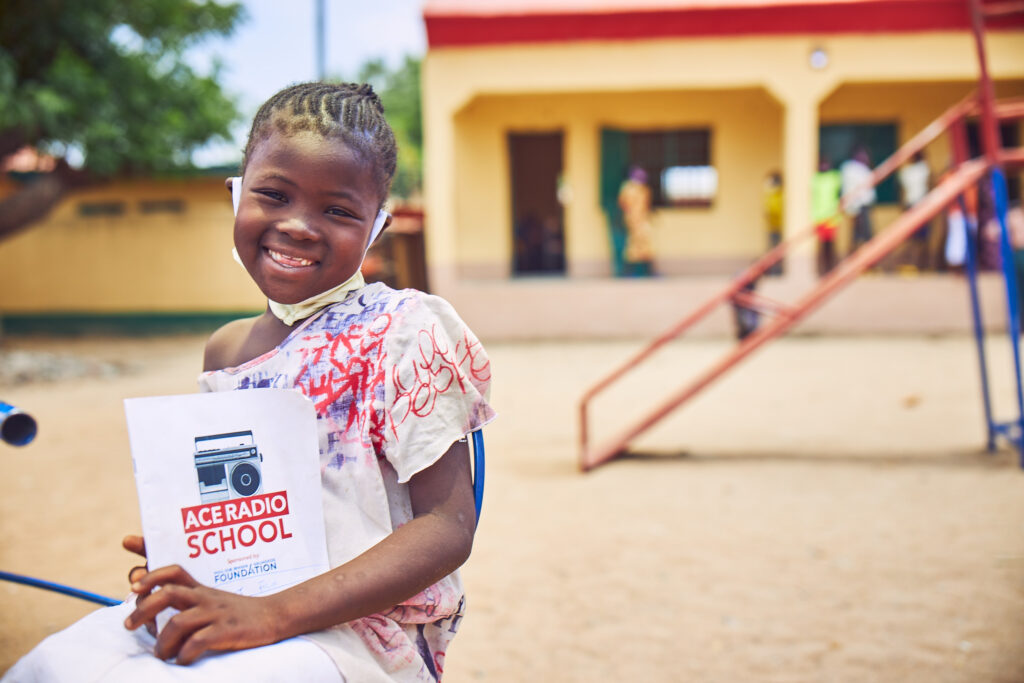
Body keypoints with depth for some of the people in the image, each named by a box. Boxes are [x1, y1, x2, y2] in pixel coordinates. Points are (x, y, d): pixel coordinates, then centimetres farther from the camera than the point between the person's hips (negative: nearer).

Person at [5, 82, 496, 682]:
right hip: (226, 606, 6)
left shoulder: (403, 332, -9)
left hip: (355, 629, -6)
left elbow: (449, 523, -14)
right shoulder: (226, 349, 11)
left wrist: (273, 613, -23)